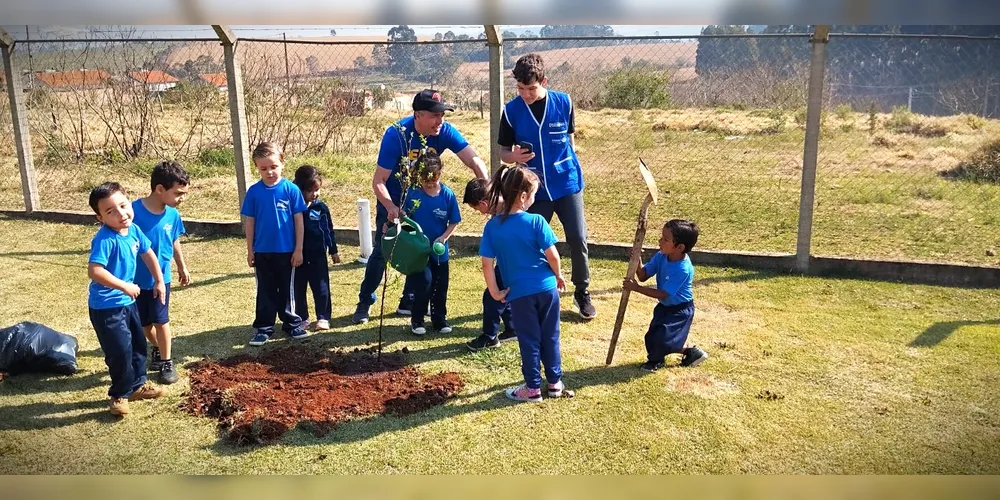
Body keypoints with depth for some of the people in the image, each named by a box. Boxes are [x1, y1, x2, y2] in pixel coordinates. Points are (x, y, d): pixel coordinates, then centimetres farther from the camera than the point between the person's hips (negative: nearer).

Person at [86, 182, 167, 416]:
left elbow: (148, 254, 14)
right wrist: (125, 286, -29)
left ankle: (137, 385, 39)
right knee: (120, 351, -3)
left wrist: (159, 281, 15)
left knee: (138, 344, 20)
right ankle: (119, 395, 19)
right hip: (106, 307, -8)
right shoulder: (105, 239, -27)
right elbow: (94, 271, -36)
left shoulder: (133, 230, -3)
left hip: (127, 301, 8)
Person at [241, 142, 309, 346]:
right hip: (262, 251, 2)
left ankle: (291, 323, 25)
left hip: (286, 251, -1)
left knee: (287, 289, 12)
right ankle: (264, 328, 19)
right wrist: (250, 250, 3)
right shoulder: (254, 192, -3)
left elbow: (298, 220, -5)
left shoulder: (291, 189, -9)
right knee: (265, 291, 11)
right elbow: (249, 222, 3)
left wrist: (298, 249, -5)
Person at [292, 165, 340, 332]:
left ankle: (323, 317, 16)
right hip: (298, 256, -1)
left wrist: (334, 251, 10)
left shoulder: (321, 208, -1)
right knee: (298, 289, 10)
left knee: (321, 288, 5)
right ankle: (302, 318, 23)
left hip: (318, 255, 1)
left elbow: (329, 230, 7)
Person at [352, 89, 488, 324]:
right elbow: (378, 181, -29)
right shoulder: (396, 135, -30)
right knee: (382, 251, -1)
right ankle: (365, 302, 14)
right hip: (393, 200, -3)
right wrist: (391, 207, -45)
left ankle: (409, 302, 21)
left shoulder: (445, 132, -22)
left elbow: (474, 160, -29)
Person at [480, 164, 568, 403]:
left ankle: (533, 388, 19)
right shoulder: (536, 221, -12)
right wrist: (559, 275, 9)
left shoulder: (492, 226, -7)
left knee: (529, 341, 11)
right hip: (547, 287, 0)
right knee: (550, 336, 15)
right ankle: (555, 382, 26)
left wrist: (495, 292, 3)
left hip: (520, 293, 0)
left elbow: (487, 264, -8)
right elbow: (552, 255, -10)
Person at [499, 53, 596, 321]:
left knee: (578, 239, 0)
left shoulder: (563, 103, -6)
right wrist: (514, 156, -22)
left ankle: (582, 292, 21)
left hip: (567, 183, 0)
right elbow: (503, 151, 0)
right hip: (534, 188, 0)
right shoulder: (511, 110, -8)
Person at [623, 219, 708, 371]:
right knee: (651, 340, 10)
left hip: (680, 310, -8)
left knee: (659, 340, -18)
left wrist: (636, 288, -30)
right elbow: (643, 276, -8)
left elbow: (663, 294, -29)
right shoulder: (661, 256, -10)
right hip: (665, 306, 8)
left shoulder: (683, 269, -31)